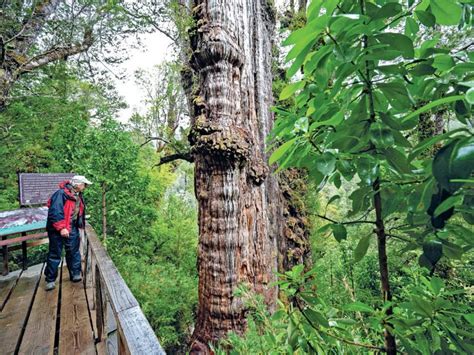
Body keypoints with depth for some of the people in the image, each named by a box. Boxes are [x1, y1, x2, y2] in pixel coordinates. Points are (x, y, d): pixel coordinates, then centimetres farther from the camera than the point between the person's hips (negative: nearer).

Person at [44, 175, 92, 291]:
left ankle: (75, 274, 24)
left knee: (74, 252, 12)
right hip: (58, 230, -7)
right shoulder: (61, 194, -18)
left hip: (72, 229, 7)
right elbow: (55, 212, -24)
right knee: (55, 255, 5)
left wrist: (80, 226, 19)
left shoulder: (78, 196, 8)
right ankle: (50, 280, 20)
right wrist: (61, 228, -27)